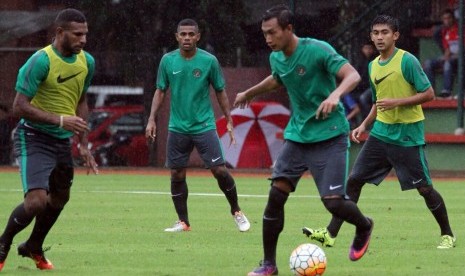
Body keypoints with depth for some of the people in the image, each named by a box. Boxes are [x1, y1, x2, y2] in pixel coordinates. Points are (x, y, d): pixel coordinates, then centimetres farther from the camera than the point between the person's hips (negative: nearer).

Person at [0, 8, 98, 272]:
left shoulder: (87, 62, 3)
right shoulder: (41, 61, -20)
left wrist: (84, 144, 14)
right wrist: (60, 119, -29)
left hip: (62, 141, 8)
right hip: (34, 138, -7)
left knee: (59, 199, 20)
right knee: (36, 200, -20)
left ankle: (34, 248, 43)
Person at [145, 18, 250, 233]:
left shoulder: (209, 61, -5)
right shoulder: (168, 61, 0)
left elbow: (220, 92, 4)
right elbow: (160, 91, 7)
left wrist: (229, 121, 0)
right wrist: (152, 119, -3)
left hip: (204, 125, -2)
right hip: (177, 127, 2)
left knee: (219, 170, -8)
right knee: (177, 174, 3)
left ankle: (236, 211, 12)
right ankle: (183, 222, 15)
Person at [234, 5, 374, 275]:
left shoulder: (317, 50, -18)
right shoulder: (277, 58, 4)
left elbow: (353, 75, -26)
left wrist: (335, 95, -44)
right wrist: (250, 93, 40)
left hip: (329, 134, -6)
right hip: (297, 134, 6)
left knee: (333, 201, -13)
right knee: (276, 194, -5)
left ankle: (364, 227, 22)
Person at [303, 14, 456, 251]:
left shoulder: (407, 61, -12)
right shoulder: (373, 66, 10)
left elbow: (428, 94, -13)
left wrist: (396, 102, -21)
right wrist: (364, 125, 12)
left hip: (407, 134, -6)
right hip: (381, 132, 6)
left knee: (424, 188, -2)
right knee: (354, 180, 0)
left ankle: (447, 235, 16)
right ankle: (331, 234, 1)